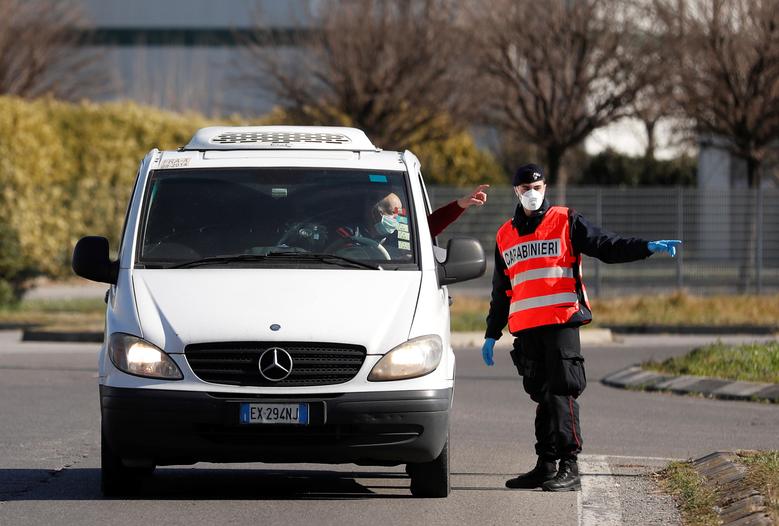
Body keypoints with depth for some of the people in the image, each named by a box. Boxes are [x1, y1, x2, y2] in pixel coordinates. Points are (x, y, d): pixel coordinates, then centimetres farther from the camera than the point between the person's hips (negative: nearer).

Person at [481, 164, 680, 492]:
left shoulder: (565, 222, 6)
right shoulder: (505, 236, 19)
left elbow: (607, 247, -1)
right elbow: (501, 291, 26)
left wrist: (647, 247, -15)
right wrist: (492, 334, 25)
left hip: (562, 323, -5)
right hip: (524, 328, 5)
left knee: (561, 393, -10)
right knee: (542, 396, 9)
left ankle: (569, 468, -12)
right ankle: (546, 466, 13)